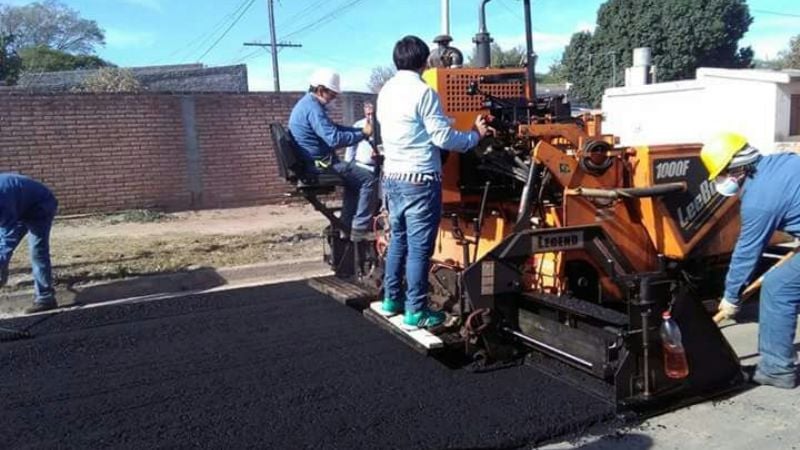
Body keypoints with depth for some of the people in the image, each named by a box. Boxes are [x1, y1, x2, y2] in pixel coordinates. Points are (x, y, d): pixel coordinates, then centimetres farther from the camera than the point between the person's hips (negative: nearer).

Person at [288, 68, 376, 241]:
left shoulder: (307, 104, 16)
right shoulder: (313, 107, -19)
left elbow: (333, 129, 22)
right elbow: (334, 139, -27)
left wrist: (361, 129, 11)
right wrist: (363, 134, -16)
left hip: (314, 163, 11)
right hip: (319, 164, -11)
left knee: (355, 178, 25)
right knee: (368, 179, -9)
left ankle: (347, 226, 23)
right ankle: (359, 229, -7)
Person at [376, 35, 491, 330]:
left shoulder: (386, 91, 10)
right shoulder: (422, 92, -14)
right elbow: (443, 138, -15)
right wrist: (476, 135, 1)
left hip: (392, 177, 8)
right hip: (419, 180, -8)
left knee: (398, 240, 17)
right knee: (419, 247, -2)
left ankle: (391, 300, 25)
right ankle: (415, 312, 4)